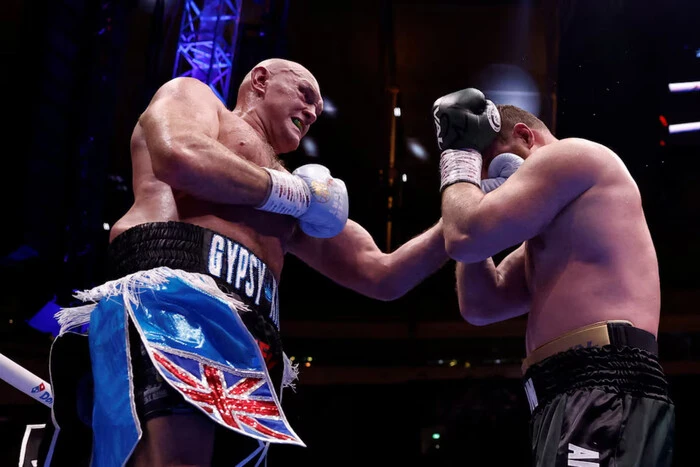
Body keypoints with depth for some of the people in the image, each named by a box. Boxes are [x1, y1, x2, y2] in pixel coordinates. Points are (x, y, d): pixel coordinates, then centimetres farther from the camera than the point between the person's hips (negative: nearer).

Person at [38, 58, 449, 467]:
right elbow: (180, 158, -6)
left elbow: (381, 276, 31)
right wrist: (291, 192, 7)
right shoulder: (191, 93, 20)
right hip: (173, 295, -6)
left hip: (250, 345, 7)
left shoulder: (303, 199, 36)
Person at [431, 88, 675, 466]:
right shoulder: (554, 231, 32)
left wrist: (460, 156, 10)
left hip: (604, 394, -10)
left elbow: (465, 239, -9)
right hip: (580, 397, 10)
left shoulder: (572, 154, 3)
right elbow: (480, 305, 23)